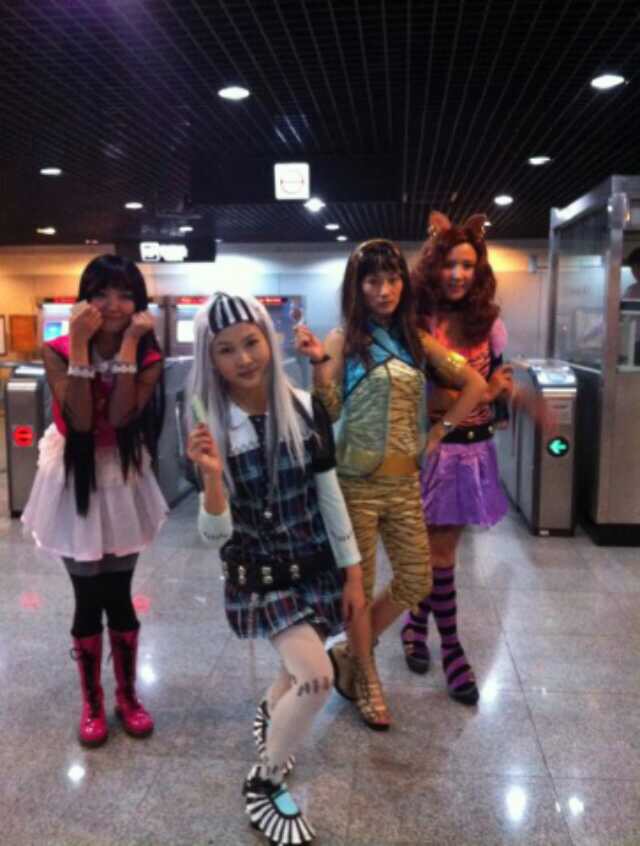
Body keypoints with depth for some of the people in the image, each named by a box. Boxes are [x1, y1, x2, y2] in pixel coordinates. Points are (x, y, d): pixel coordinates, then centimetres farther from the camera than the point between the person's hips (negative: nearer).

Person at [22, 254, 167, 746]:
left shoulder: (148, 359, -7)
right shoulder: (58, 352, -10)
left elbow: (120, 415, -24)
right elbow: (80, 419, -23)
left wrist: (128, 344, -24)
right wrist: (81, 345, -25)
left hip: (123, 484, 1)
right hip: (74, 484, -1)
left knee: (119, 597, 9)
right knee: (88, 600, 6)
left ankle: (128, 694, 30)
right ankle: (92, 702, 28)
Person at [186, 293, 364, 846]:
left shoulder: (305, 410, -9)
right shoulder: (210, 430, -14)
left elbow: (330, 496, -1)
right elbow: (215, 535, -15)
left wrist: (353, 573, 2)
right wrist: (212, 476, -33)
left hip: (316, 565, 3)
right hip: (257, 573, -3)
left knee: (300, 672, 19)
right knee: (316, 677, -18)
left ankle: (270, 716, 57)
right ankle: (263, 786, 10)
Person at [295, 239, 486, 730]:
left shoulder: (417, 340, 8)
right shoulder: (344, 339, -3)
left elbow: (475, 384, 13)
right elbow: (330, 411, -9)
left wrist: (439, 433, 5)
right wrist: (318, 362, -23)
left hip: (405, 479, 5)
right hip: (356, 480, -5)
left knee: (416, 582, 9)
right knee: (359, 585, 6)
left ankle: (349, 654, 30)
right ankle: (365, 680, 27)